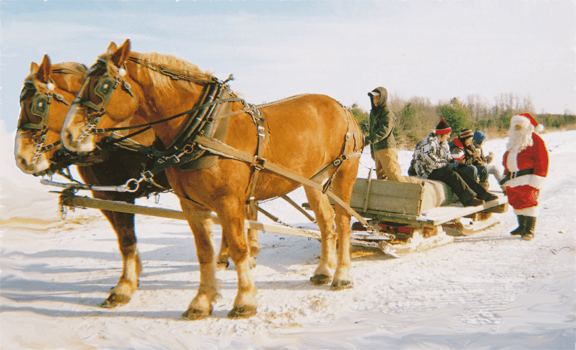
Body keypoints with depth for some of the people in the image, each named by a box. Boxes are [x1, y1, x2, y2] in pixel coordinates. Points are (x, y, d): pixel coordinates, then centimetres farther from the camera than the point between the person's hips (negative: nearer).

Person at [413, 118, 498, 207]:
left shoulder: (444, 143, 17)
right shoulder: (430, 142, -14)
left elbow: (447, 155, 26)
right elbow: (428, 157, -28)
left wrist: (452, 161, 0)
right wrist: (446, 164, -21)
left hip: (440, 169, 9)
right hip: (429, 172, -9)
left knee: (462, 175, -8)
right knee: (452, 175, -30)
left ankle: (483, 194, -14)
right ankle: (469, 198, -38)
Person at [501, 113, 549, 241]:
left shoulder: (535, 140, -5)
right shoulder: (513, 141, 19)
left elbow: (542, 161, -11)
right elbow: (507, 159, 25)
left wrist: (537, 179, -17)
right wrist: (506, 175, 19)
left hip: (527, 179, -8)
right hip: (513, 179, 8)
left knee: (528, 203, -8)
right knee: (517, 203, 11)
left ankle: (530, 230, -2)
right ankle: (522, 227, 24)